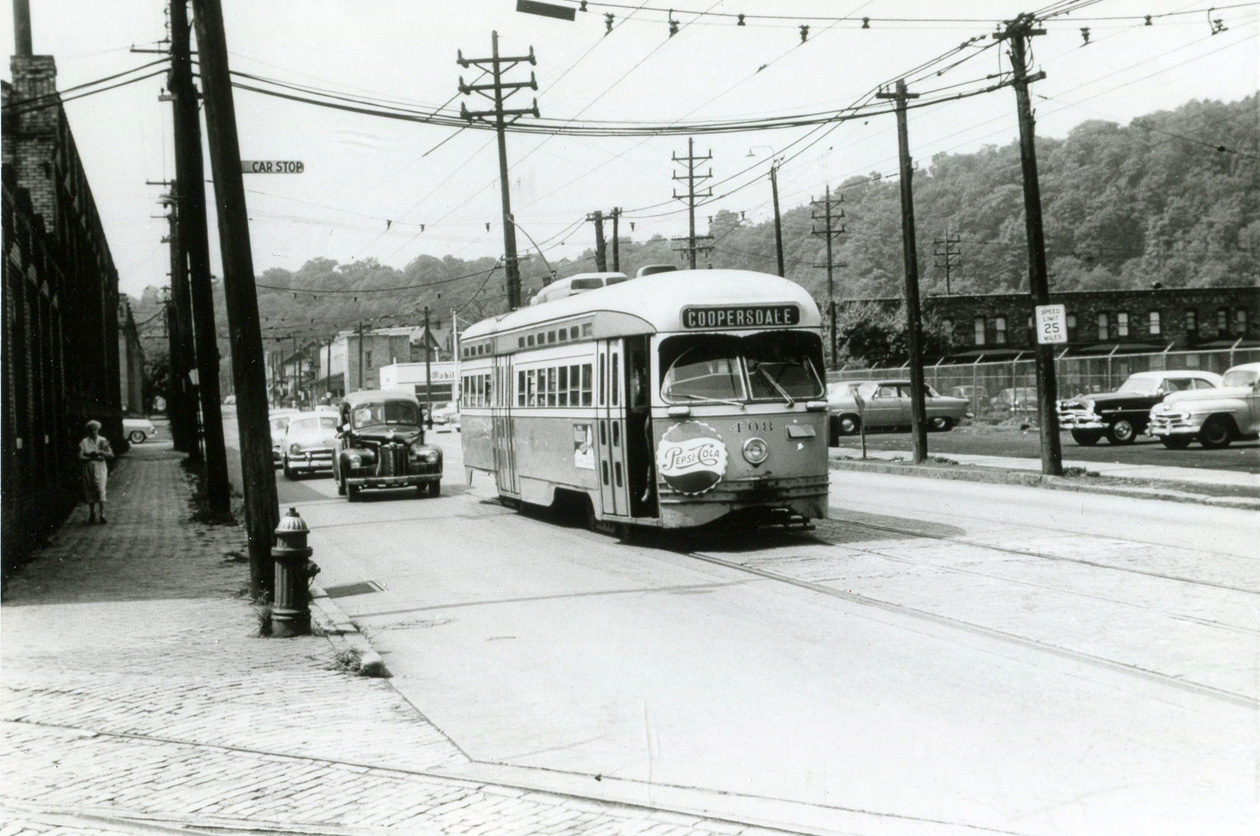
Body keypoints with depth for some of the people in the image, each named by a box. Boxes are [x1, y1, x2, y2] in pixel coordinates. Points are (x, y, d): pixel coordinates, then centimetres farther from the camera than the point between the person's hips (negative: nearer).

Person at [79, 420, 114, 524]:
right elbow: (80, 457, -7)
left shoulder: (103, 441, 4)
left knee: (101, 490, -12)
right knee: (89, 491, 6)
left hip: (100, 468, -1)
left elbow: (111, 455, 1)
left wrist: (102, 452, -17)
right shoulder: (84, 442, 2)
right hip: (88, 468, 1)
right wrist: (93, 458, -19)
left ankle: (102, 514, -13)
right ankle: (92, 513, 22)